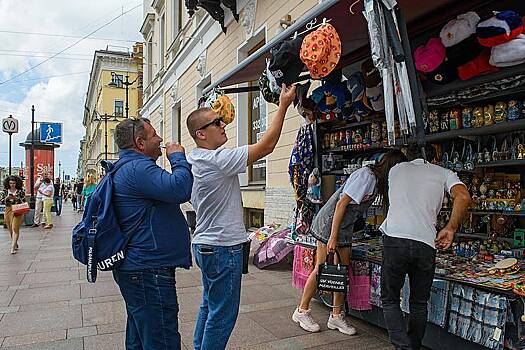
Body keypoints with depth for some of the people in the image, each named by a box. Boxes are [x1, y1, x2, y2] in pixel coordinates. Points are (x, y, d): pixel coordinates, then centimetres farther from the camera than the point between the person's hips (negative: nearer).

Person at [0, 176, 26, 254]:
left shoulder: (20, 191, -3)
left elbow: (24, 202, -1)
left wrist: (16, 198, -16)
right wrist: (7, 198, -12)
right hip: (8, 211, 4)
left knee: (15, 229, -11)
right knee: (10, 229, 11)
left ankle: (13, 247, -11)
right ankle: (15, 244, 30)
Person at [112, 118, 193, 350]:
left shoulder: (125, 168, 18)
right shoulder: (138, 168, -18)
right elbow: (179, 189, -29)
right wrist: (178, 157, -14)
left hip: (135, 267, 12)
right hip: (149, 270, -12)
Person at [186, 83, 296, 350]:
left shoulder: (194, 160, 7)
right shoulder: (218, 159, -22)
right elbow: (266, 145, -22)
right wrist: (283, 106, -15)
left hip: (204, 244, 10)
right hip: (223, 247, -10)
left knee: (209, 306, 23)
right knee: (222, 314, 4)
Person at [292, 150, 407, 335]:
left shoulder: (377, 180, 7)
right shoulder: (366, 175, -20)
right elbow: (342, 203, -23)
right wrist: (333, 237, -23)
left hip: (346, 227, 9)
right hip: (329, 223, -8)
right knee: (322, 268, -3)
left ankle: (336, 315, 16)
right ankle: (301, 311, 10)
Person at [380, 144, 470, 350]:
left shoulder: (396, 170, 20)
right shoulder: (443, 173, 16)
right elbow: (463, 196, -3)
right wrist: (450, 228, 3)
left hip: (395, 239, -1)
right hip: (426, 244, 1)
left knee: (389, 300, 12)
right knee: (419, 304, 18)